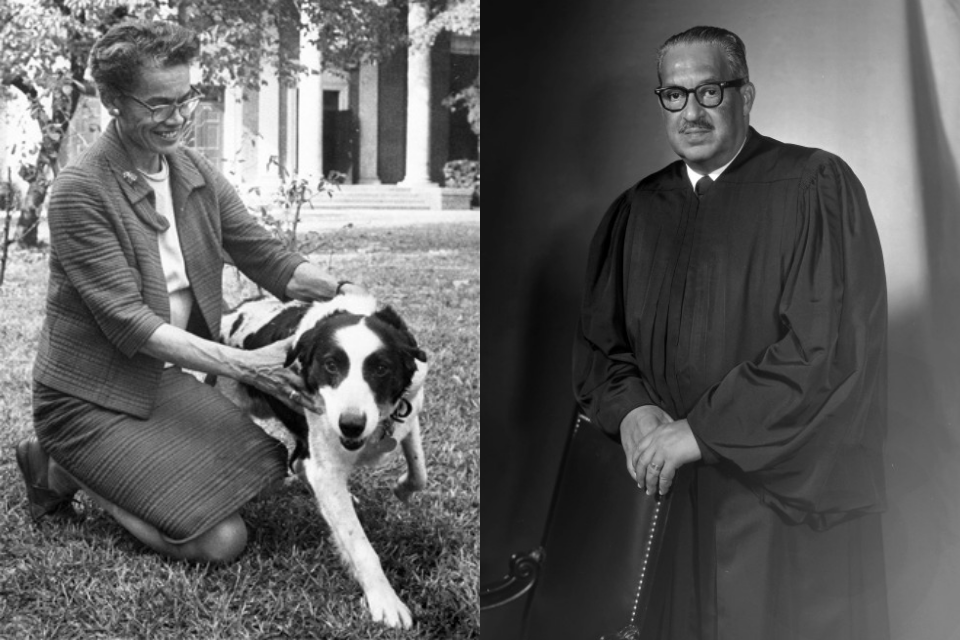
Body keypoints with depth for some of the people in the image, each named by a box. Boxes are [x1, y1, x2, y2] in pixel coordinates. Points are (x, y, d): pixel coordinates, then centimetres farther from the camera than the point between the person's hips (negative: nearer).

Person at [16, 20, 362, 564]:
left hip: (163, 380, 7)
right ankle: (62, 471, 6)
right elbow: (127, 322, -24)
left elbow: (267, 257, 2)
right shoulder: (80, 191, -20)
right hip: (90, 399, -7)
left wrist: (340, 289, -18)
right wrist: (243, 365, -30)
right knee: (222, 541, -13)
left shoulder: (196, 173, 1)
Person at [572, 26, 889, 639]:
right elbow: (598, 341, 12)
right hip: (671, 500, 4)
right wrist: (630, 409, -10)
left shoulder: (816, 186, -7)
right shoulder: (637, 211, 9)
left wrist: (700, 431, -16)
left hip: (792, 500, -4)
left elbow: (828, 343, -16)